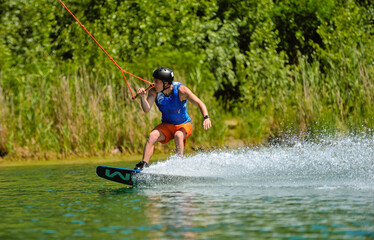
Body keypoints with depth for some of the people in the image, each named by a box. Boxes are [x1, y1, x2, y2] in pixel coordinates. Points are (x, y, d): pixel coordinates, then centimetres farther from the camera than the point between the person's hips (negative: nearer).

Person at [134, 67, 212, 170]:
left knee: (178, 135, -35)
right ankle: (144, 164, -30)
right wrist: (143, 97, -46)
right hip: (166, 125, 3)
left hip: (184, 125, -3)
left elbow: (199, 103, -27)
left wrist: (206, 118, -45)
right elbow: (147, 109, -26)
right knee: (152, 136, -25)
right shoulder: (154, 92, -15)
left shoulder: (180, 90, -23)